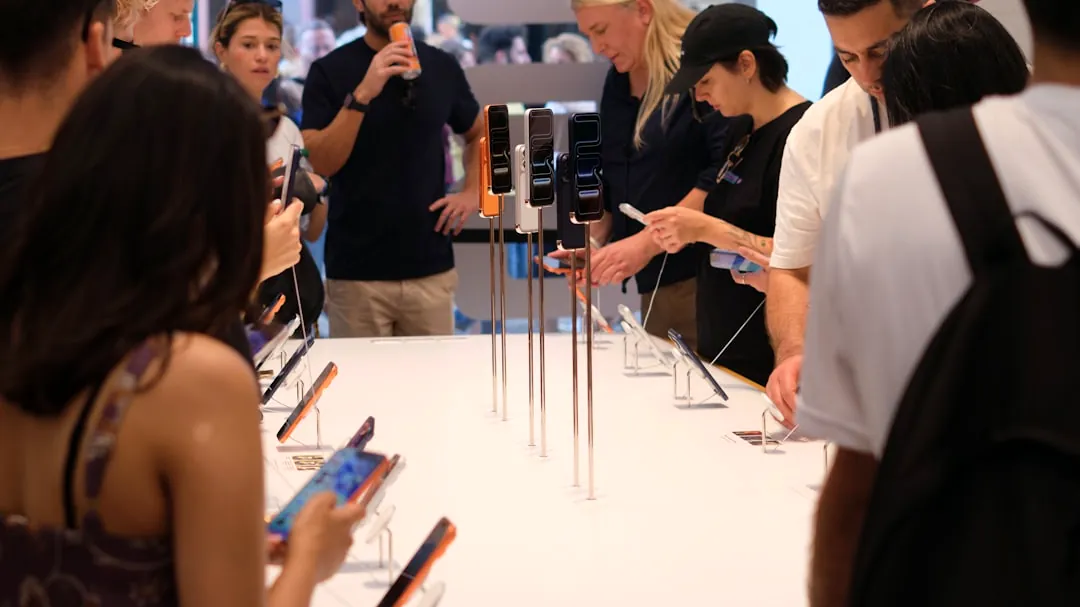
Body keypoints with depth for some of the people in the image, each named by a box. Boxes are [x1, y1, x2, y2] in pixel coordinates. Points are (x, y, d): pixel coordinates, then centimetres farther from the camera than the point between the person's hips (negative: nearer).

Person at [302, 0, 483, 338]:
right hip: (356, 274, -3)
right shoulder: (330, 72, -3)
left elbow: (479, 133, 24)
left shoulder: (441, 68, 7)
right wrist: (362, 95, -23)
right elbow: (321, 163, -13)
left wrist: (473, 193, 8)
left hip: (431, 269, 3)